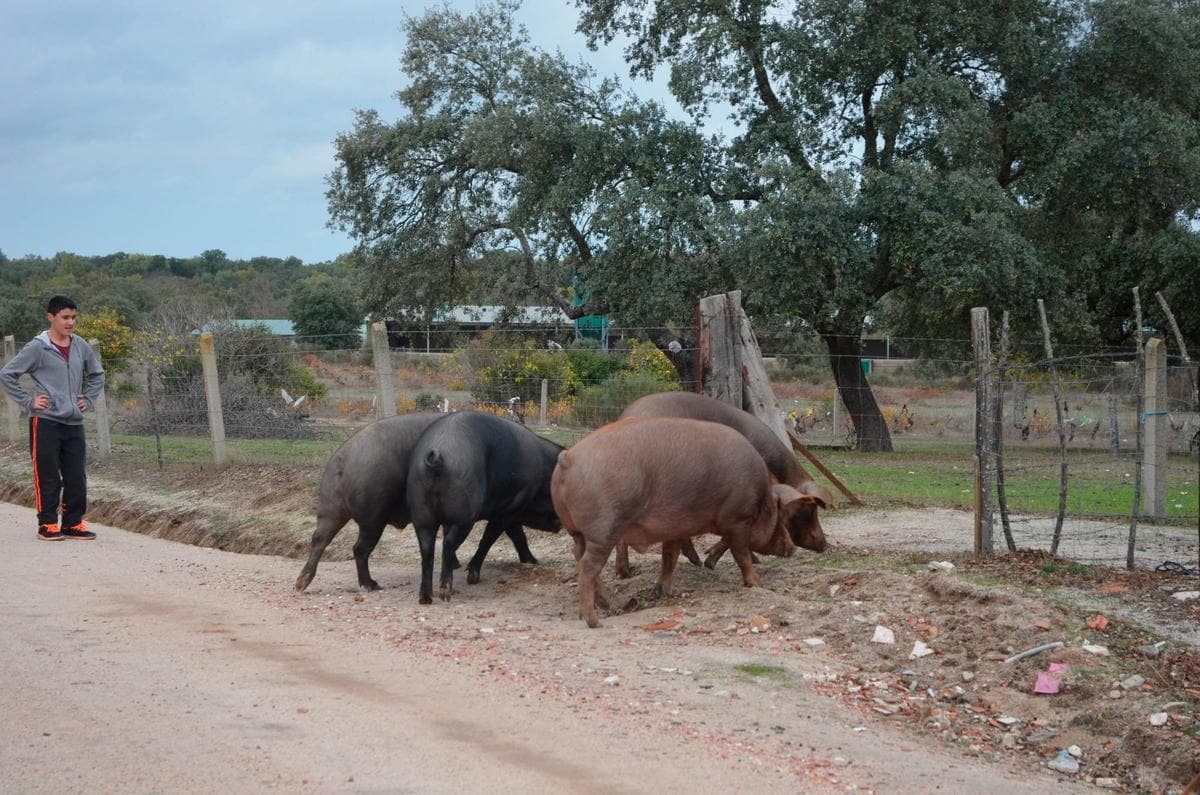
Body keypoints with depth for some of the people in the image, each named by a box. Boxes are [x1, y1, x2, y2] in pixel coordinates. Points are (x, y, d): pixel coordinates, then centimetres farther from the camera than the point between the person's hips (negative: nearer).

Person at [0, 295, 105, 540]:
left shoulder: (81, 347, 9)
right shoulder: (38, 348, -6)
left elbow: (97, 374, 26)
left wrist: (89, 399, 13)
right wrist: (28, 401, -7)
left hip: (74, 422, 5)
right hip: (45, 421, -5)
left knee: (77, 477, 5)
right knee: (48, 477, -2)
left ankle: (73, 523, 14)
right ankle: (47, 524, 7)